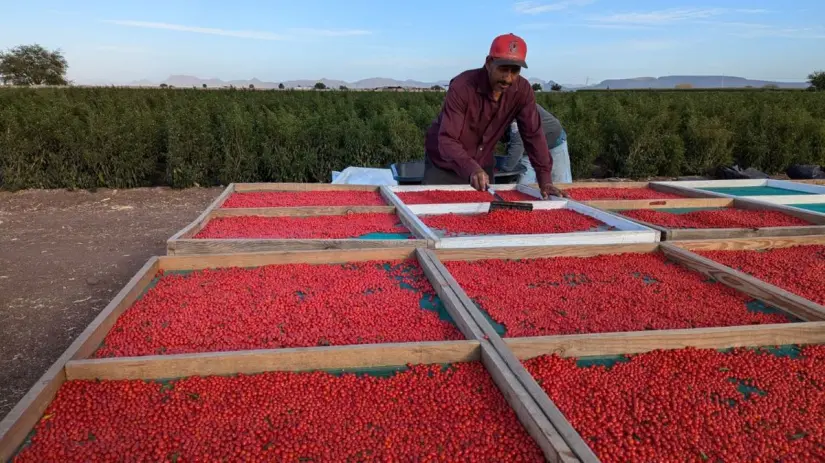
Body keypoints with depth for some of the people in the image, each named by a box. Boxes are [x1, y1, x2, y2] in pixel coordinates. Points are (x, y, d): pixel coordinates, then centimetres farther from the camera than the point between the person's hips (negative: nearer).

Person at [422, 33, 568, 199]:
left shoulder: (522, 90, -14)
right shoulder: (462, 86, -26)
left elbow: (533, 135, -10)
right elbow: (447, 140, -31)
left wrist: (545, 180, -17)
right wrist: (471, 170, -47)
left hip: (482, 166, 4)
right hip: (444, 166, -3)